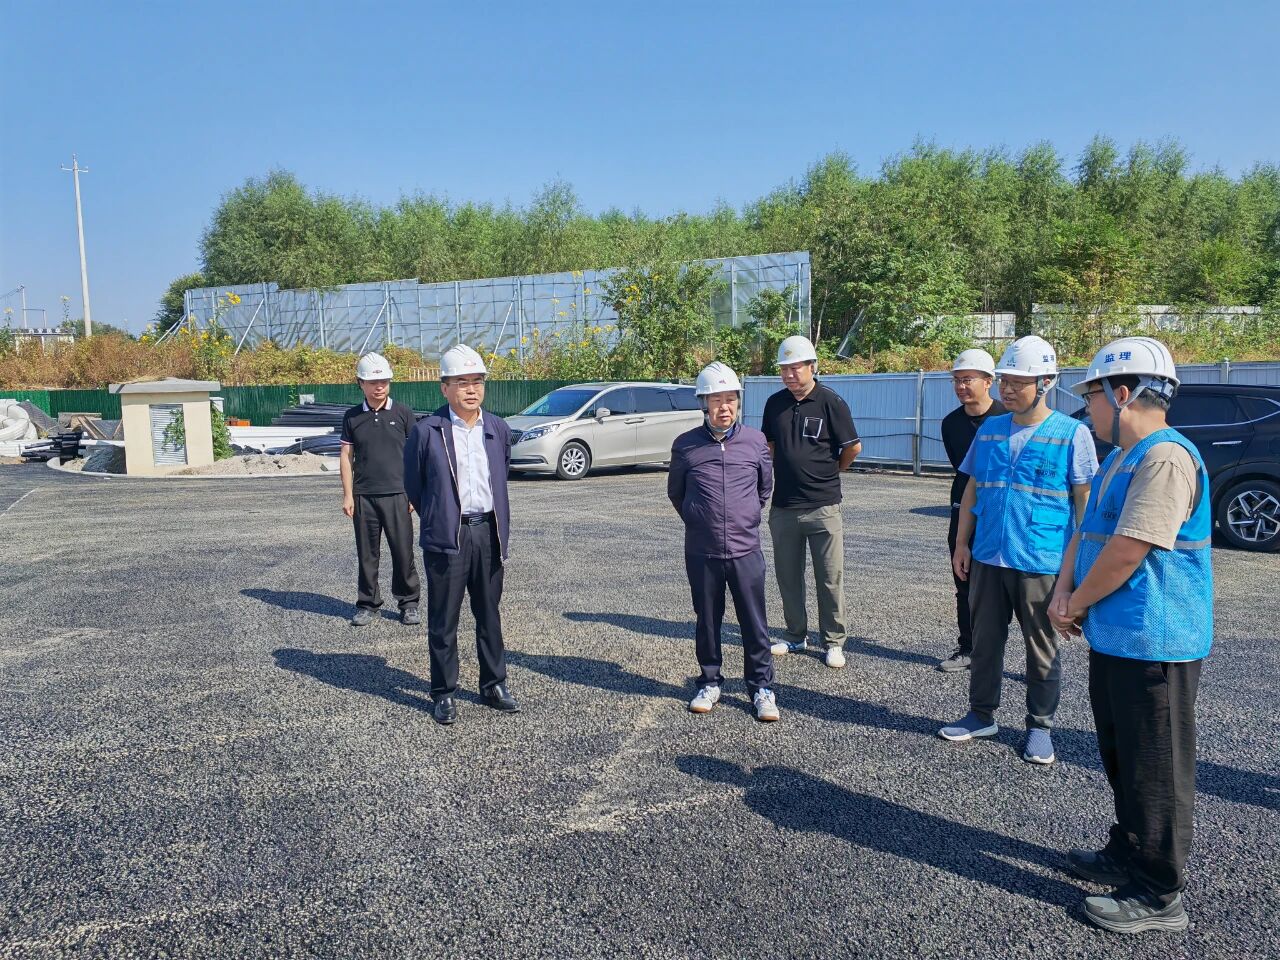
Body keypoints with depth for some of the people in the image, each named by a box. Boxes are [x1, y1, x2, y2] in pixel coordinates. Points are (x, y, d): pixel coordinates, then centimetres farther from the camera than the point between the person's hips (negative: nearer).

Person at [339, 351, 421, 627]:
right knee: (366, 554, 8)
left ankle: (409, 603, 14)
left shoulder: (402, 413, 2)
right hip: (363, 496, 2)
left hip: (397, 494, -1)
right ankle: (367, 604, 19)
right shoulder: (352, 417, 6)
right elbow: (346, 456, 7)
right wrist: (348, 495, 2)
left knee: (403, 552, 2)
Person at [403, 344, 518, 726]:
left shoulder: (499, 429, 6)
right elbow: (413, 484, 3)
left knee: (490, 615, 14)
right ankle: (444, 693, 18)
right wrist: (437, 520, 8)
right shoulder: (427, 431, -7)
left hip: (489, 533, 4)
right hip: (446, 537, -3)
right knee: (443, 621, 5)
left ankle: (494, 684, 27)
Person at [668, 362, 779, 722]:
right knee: (707, 622, 12)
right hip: (702, 553, 0)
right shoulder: (685, 445, -3)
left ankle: (762, 688, 19)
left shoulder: (755, 441, -1)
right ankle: (709, 683, 28)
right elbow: (675, 492, 13)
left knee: (755, 624, 5)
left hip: (746, 550, 0)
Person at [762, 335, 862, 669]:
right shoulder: (775, 403, 5)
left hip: (823, 506, -4)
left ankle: (834, 642, 16)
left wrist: (831, 471, 9)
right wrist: (787, 472, 12)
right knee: (788, 576, 13)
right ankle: (795, 636, 27)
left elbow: (853, 447, -4)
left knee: (830, 578, 4)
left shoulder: (831, 402, -9)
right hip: (783, 506, 5)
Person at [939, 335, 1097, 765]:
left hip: (1041, 563, -4)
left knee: (1042, 650, 9)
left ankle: (1039, 726, 23)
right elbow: (971, 490, 14)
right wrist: (961, 544, 11)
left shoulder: (1072, 433, -5)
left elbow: (1085, 500, -4)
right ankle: (982, 715, 28)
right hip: (987, 557, 4)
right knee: (985, 641, 13)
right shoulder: (989, 430, 8)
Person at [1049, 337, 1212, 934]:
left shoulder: (1165, 458, -20)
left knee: (1155, 771, 2)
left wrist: (1077, 604, -10)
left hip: (1151, 644, -10)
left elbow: (1126, 552, -24)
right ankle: (1128, 855, 37)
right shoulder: (1120, 459, 14)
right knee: (1122, 761, 22)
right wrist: (1063, 593, 0)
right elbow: (1086, 533, 15)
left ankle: (1157, 895, 15)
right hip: (1113, 638, 10)